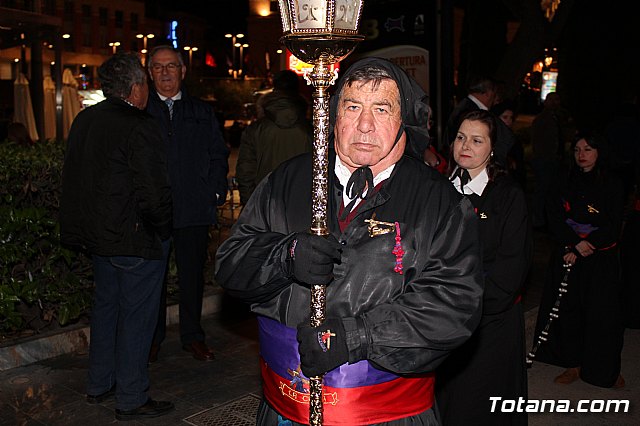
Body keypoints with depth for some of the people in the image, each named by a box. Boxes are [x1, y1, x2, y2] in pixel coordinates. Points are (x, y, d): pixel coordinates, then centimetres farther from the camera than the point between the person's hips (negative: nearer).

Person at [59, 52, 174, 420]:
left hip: (98, 236, 9)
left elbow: (74, 180, 13)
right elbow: (153, 194, -24)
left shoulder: (85, 120, 6)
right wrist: (163, 230, -8)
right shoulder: (140, 127, -20)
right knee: (136, 316, 3)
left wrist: (88, 227, 19)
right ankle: (132, 400, 15)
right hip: (137, 239, -8)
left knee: (106, 307, 21)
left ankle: (100, 385, 35)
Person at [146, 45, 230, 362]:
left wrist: (216, 193, -1)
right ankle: (152, 338, 22)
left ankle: (192, 336, 22)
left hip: (195, 208, 1)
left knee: (192, 274, 8)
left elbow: (219, 155, 11)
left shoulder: (202, 113, 11)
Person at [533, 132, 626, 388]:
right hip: (567, 256, 3)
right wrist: (575, 244, -15)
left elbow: (612, 227, -5)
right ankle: (573, 365, 15)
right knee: (567, 309, 3)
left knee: (601, 314, -2)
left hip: (600, 261, -3)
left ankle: (607, 370, 13)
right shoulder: (566, 183, 8)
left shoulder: (612, 186, -1)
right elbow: (554, 218, -1)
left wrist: (583, 247, -14)